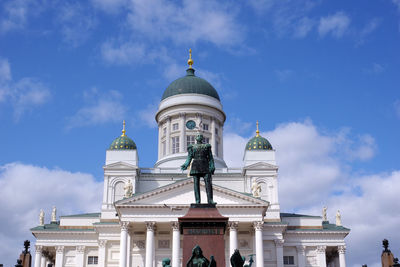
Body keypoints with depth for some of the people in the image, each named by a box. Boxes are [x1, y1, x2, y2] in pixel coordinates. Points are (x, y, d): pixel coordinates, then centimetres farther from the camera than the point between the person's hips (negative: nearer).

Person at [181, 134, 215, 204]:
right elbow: (189, 158, 6)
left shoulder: (207, 146, 13)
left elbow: (210, 157, 7)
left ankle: (210, 200, -16)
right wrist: (186, 165, -12)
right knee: (196, 184, -4)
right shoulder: (192, 147, 12)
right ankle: (197, 200, -4)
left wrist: (212, 166, -7)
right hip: (195, 167, 0)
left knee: (208, 183, -12)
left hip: (205, 167, 0)